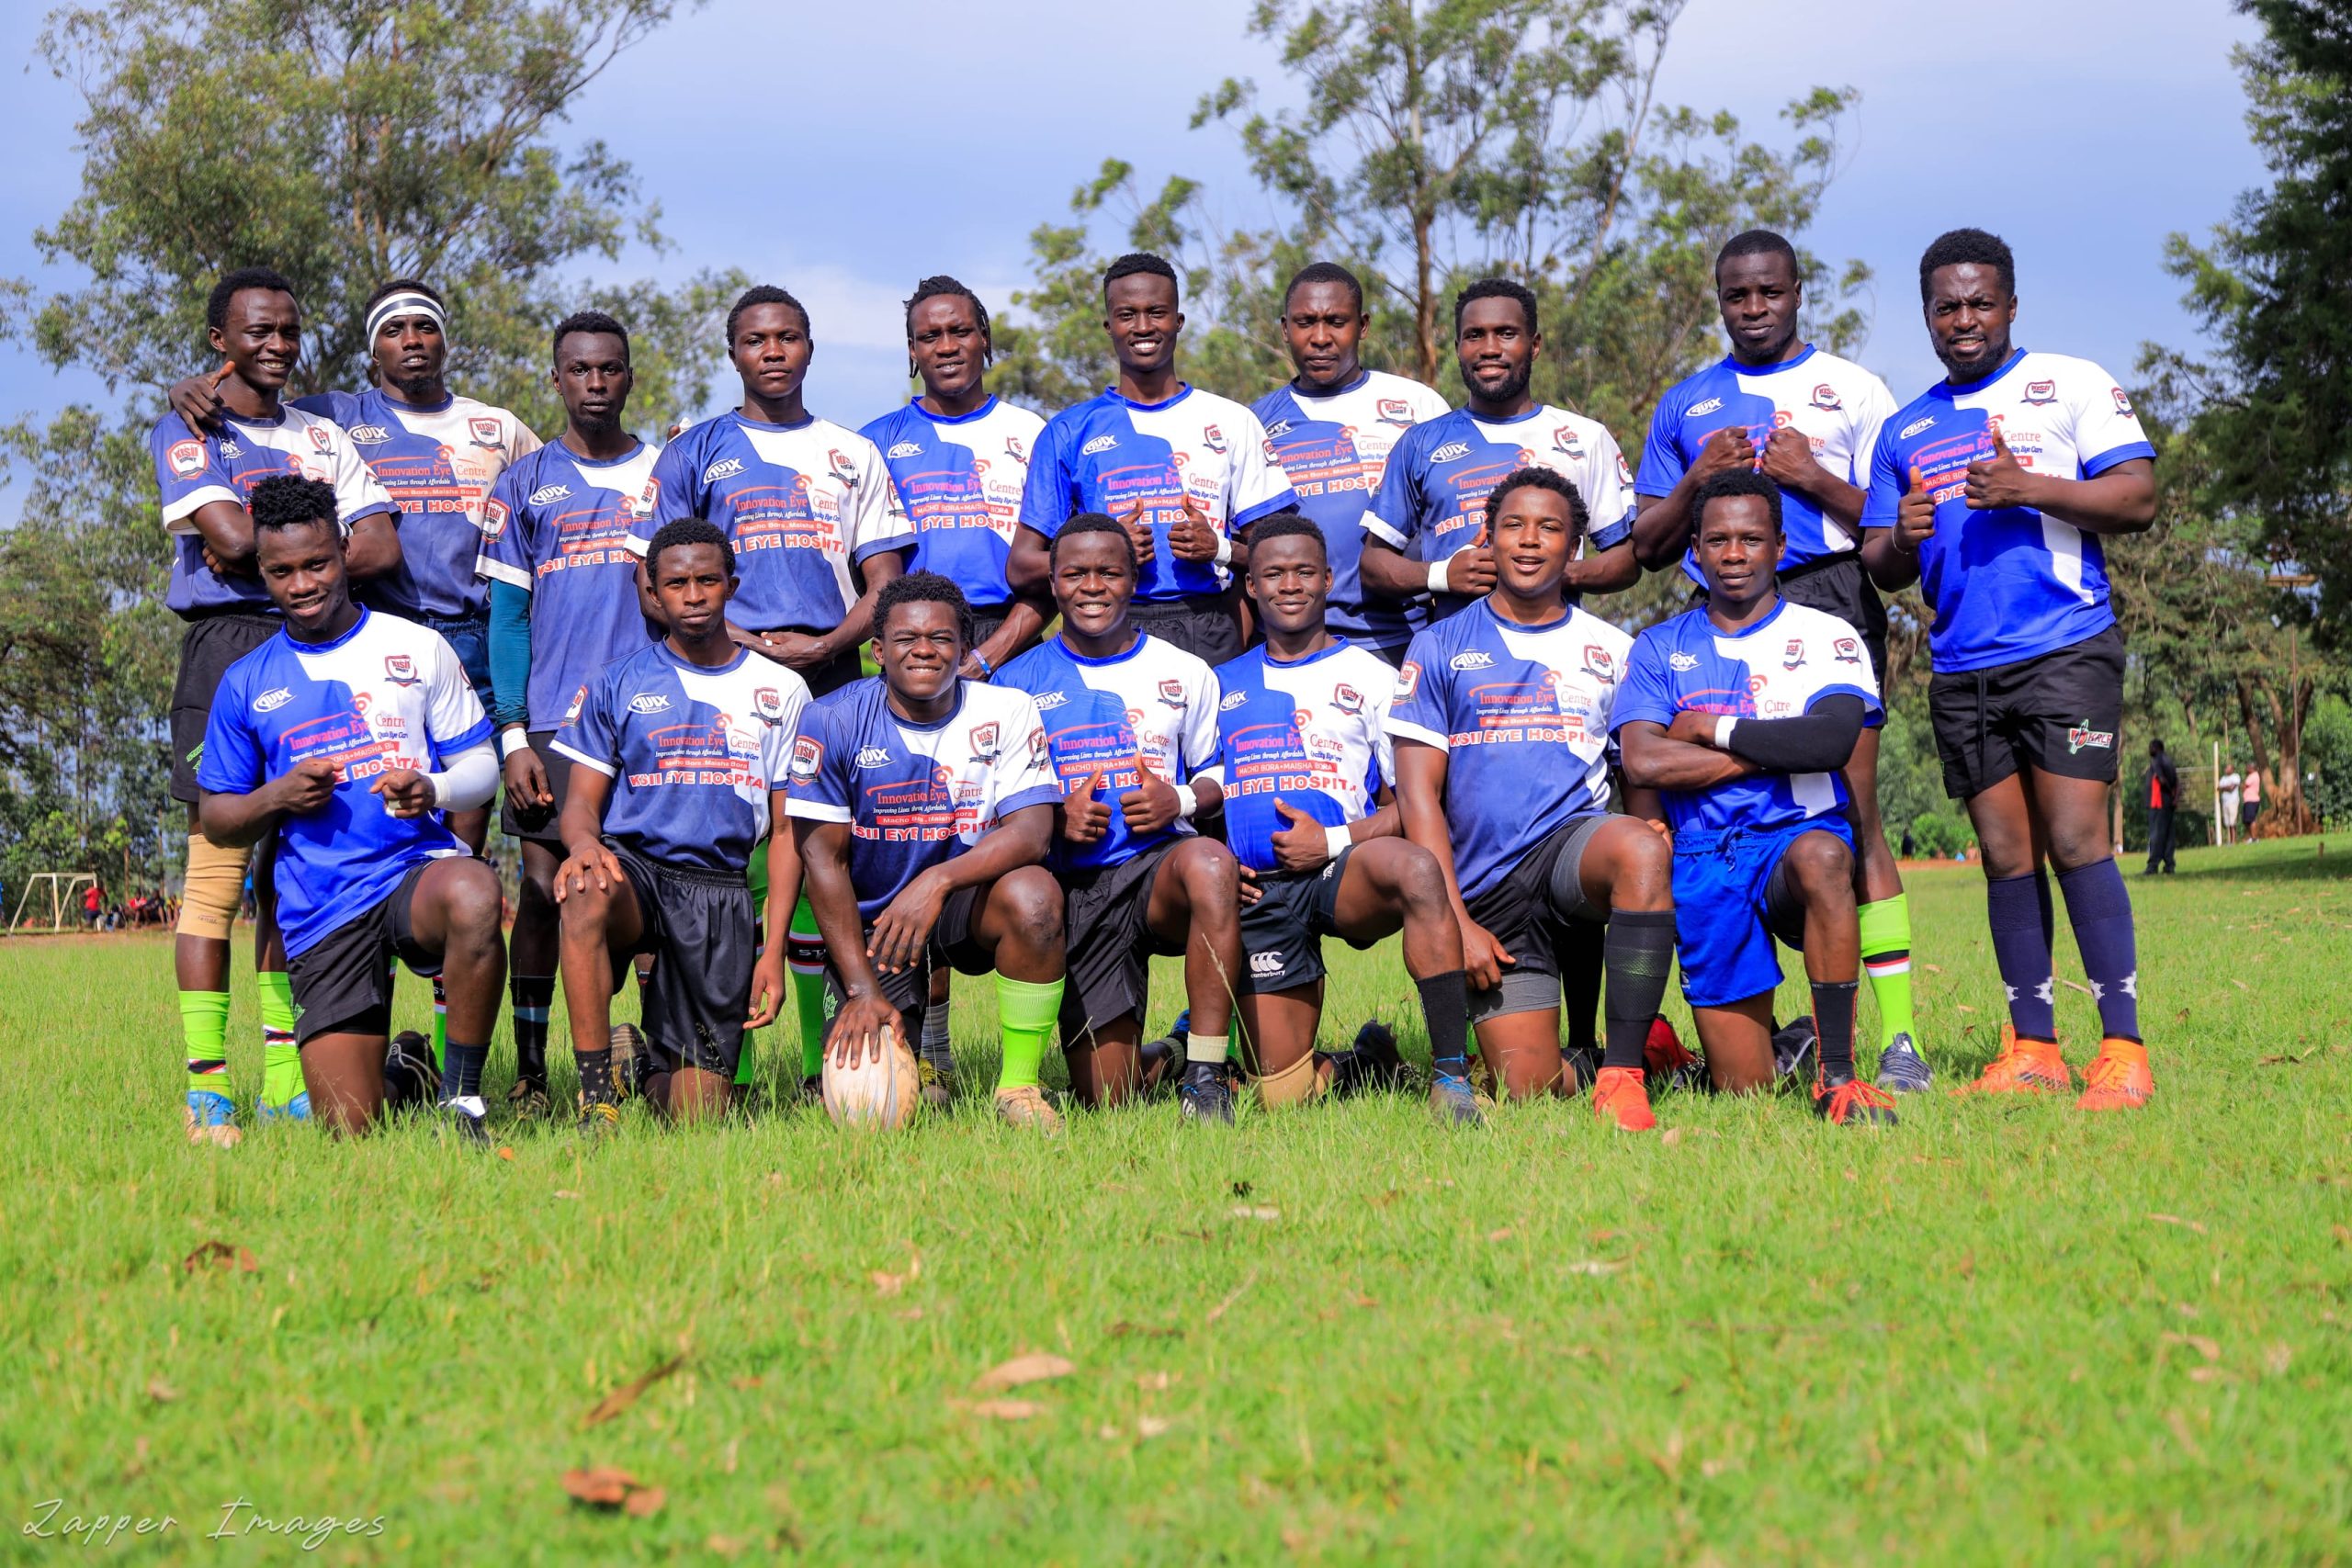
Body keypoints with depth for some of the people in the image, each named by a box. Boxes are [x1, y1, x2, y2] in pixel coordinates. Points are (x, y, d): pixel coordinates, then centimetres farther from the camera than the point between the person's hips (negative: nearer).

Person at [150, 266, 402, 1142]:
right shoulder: (184, 434, 5)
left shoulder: (324, 439, 20)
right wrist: (325, 529, 3)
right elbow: (233, 535, -12)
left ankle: (284, 1082, 7)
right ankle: (207, 1091, -9)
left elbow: (383, 549, 5)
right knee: (218, 868, -10)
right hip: (227, 647, -5)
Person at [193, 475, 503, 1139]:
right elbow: (215, 819, 15)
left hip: (418, 867, -1)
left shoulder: (419, 647, 9)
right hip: (320, 912, 1)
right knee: (350, 1129, -7)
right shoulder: (246, 684, 11)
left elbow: (481, 763, 9)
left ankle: (460, 1098, -23)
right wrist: (277, 798, -7)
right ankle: (394, 1070, 32)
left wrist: (434, 790, -14)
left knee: (473, 893, -41)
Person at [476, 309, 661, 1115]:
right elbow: (506, 612, 6)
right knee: (544, 888, -4)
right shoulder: (525, 482, 10)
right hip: (552, 720, -1)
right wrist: (513, 736, -4)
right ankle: (529, 1072, 2)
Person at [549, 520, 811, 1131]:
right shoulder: (618, 684, 9)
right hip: (636, 867, -1)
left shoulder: (780, 691, 10)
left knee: (696, 1114, -5)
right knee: (586, 894, -41)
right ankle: (597, 1099, -31)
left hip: (722, 890, 1)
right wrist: (584, 842, -23)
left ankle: (643, 1065, 33)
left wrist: (774, 949, -1)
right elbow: (581, 801, 4)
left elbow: (786, 831, 9)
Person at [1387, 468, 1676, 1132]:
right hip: (1487, 888, 0)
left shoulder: (1612, 651, 13)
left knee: (1641, 850, -37)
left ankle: (1621, 1075, -30)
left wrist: (1653, 825, -10)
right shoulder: (1440, 649, 8)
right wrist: (1457, 921, -7)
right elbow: (1418, 795, 3)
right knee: (1529, 1091, -13)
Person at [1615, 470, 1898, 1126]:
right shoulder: (1660, 648, 12)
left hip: (1797, 836, -2)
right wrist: (1777, 748, -6)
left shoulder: (1824, 635, 8)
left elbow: (1833, 739, -12)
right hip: (1701, 863, 2)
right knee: (1744, 1088, -4)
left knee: (1822, 857, -41)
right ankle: (1774, 1039, 35)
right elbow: (1643, 763, -5)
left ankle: (1835, 1073, -33)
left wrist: (1711, 729, -5)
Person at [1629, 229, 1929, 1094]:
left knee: (1851, 811, -14)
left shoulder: (1853, 389, 14)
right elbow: (1647, 546, 19)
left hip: (1830, 597, -3)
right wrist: (1697, 481, 1)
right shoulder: (1684, 405, 21)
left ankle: (1898, 1033, -17)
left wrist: (1814, 477, -6)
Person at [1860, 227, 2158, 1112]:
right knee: (2005, 857, 3)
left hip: (2066, 650, -5)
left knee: (2075, 841, -14)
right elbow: (1879, 567, 19)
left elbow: (2138, 498, -4)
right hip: (1962, 668, 5)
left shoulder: (2070, 384, 5)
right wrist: (1898, 541, -5)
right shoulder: (1905, 431, 20)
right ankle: (2033, 1051, 6)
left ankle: (2124, 1049, -13)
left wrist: (2029, 488, -17)